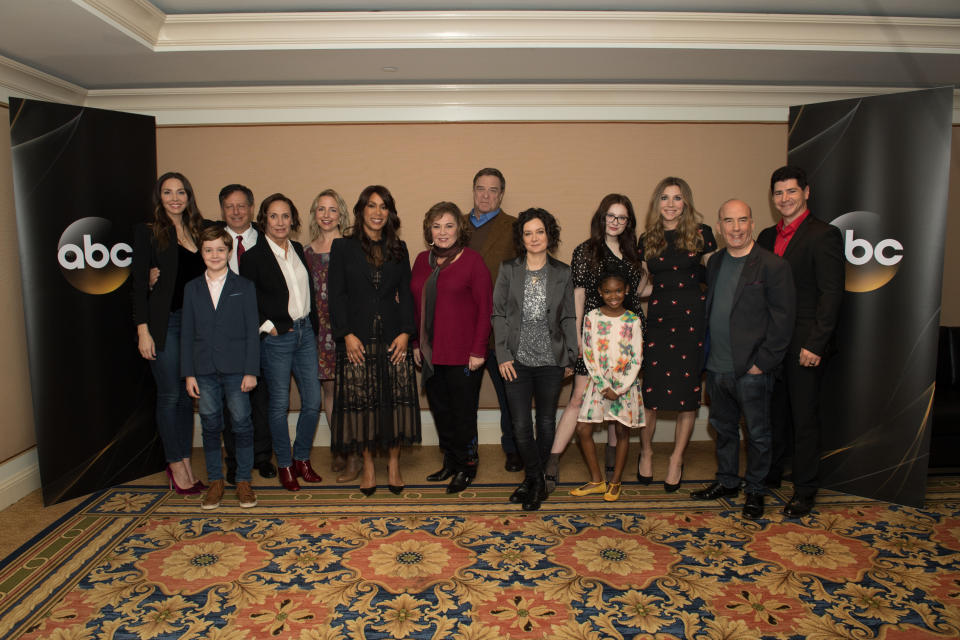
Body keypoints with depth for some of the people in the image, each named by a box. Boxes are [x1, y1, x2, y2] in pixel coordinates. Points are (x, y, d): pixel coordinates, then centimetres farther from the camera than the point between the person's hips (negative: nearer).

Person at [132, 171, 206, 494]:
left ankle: (184, 463, 19)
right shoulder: (147, 233, -1)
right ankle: (176, 465, 12)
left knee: (187, 394, 9)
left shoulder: (198, 231, 12)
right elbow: (139, 284, -5)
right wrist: (143, 330, -10)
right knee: (170, 395, 0)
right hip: (164, 323, -4)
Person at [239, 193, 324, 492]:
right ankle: (285, 465, 21)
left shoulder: (298, 249, 10)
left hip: (305, 332, 5)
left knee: (313, 401, 6)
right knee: (280, 404, 5)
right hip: (276, 338, -5)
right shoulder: (253, 256, -6)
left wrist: (312, 326, 9)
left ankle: (302, 459, 24)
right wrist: (267, 327, -11)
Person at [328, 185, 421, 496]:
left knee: (396, 398, 1)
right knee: (361, 401, 2)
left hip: (393, 338, 2)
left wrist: (405, 332, -4)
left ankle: (394, 463, 17)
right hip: (357, 339, -2)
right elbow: (336, 295, 0)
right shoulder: (343, 247, 4)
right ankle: (368, 465, 18)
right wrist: (346, 334, -10)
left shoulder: (398, 249, 11)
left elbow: (406, 294, 8)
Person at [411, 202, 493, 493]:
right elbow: (416, 305, 14)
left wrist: (478, 351, -13)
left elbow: (485, 308, -9)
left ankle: (466, 467, 23)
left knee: (463, 412, 5)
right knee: (440, 410, 14)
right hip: (430, 354, 5)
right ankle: (450, 461, 31)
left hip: (463, 356, -5)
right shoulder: (422, 260, 9)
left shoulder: (472, 260, -7)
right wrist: (416, 343, 11)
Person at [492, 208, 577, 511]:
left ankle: (533, 480, 27)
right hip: (517, 360, -1)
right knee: (521, 425, -2)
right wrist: (503, 355, -7)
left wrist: (570, 358, 2)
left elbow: (568, 318, 6)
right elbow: (499, 314, 1)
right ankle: (537, 482, 16)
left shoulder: (562, 273, 4)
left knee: (546, 423, 10)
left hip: (551, 361, 1)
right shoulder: (508, 270, 2)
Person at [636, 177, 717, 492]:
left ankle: (677, 460, 21)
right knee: (651, 391, -1)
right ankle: (646, 452, 22)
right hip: (658, 320, 1)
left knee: (688, 393, 5)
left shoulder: (701, 234, 2)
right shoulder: (647, 240, 10)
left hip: (692, 319, -1)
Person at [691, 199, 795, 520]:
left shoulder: (772, 265, -9)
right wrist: (707, 353, 9)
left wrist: (763, 362, -13)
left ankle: (755, 491, 25)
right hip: (717, 367, 6)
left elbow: (783, 319, -11)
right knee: (723, 428, 18)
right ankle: (727, 482, 35)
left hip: (751, 370, -6)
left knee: (757, 434, 8)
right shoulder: (714, 262, 10)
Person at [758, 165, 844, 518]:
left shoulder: (824, 235, -8)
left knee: (804, 418, 3)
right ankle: (770, 475, 31)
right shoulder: (767, 236, 12)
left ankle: (805, 491, 17)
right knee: (774, 412, 16)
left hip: (804, 343, -6)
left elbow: (832, 294, -13)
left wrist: (815, 344, -18)